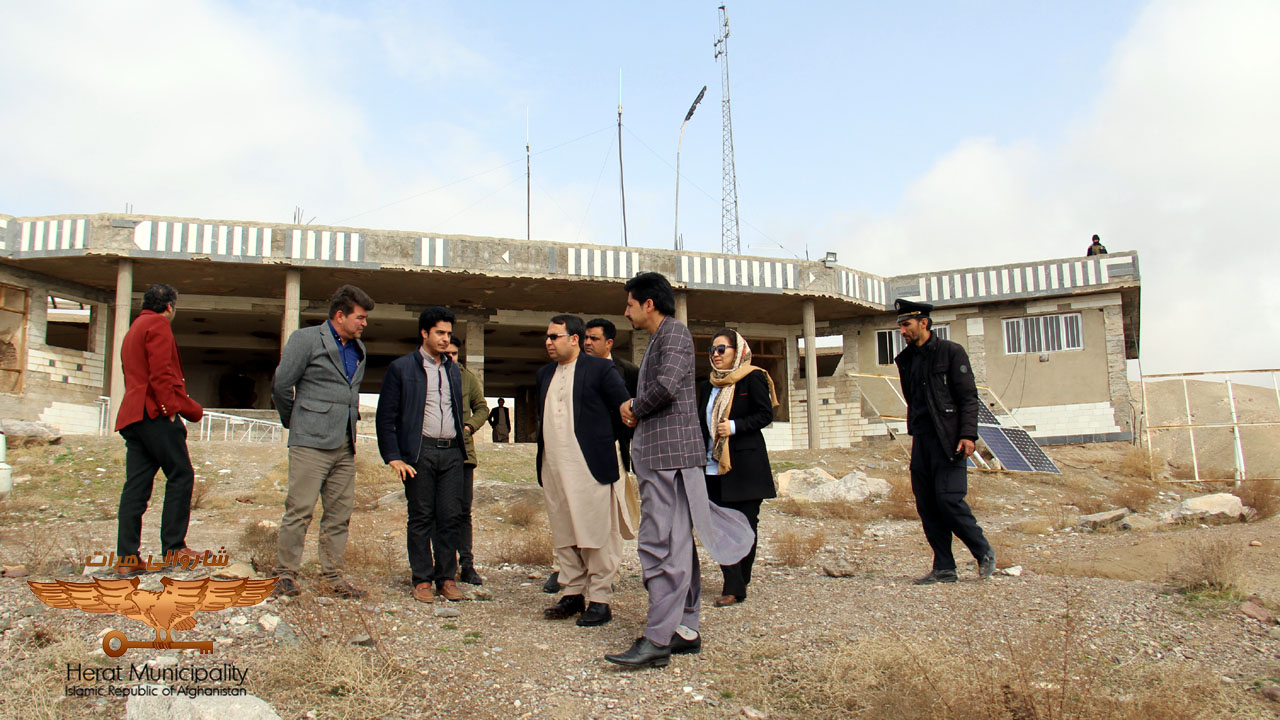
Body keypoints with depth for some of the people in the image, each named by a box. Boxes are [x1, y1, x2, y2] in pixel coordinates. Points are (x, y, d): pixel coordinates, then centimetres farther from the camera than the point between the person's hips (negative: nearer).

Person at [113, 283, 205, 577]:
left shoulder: (133, 329, 27)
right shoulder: (158, 325, -3)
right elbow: (161, 375, -14)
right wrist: (184, 409, -12)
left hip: (131, 415, 9)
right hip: (156, 413, -9)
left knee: (136, 485, 5)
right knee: (181, 476, -4)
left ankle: (126, 558, 3)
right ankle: (173, 548, -3)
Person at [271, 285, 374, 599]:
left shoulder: (358, 350, 17)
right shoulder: (306, 339, -3)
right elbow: (281, 385, -1)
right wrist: (294, 421, 9)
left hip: (345, 445, 6)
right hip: (310, 443, -6)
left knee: (340, 513, 7)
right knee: (299, 510, -4)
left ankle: (332, 576, 15)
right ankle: (286, 574, 8)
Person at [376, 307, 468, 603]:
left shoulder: (453, 370, 17)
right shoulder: (401, 368, 1)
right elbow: (386, 416, -1)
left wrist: (461, 432, 11)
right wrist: (393, 457, -9)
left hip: (451, 452, 4)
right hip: (419, 452, -4)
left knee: (451, 517, 2)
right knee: (421, 517, 2)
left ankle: (446, 578, 12)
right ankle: (422, 579, 12)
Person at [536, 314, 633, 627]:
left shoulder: (600, 368, -3)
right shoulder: (545, 374, 17)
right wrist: (542, 463, 16)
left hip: (590, 467, -6)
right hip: (554, 469, 7)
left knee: (596, 536, -1)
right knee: (563, 536, 11)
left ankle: (599, 600, 7)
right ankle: (573, 593, 22)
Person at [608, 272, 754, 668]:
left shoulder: (674, 332, -6)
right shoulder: (658, 340, 23)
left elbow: (668, 384, -22)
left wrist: (635, 409, -6)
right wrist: (634, 407, 4)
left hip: (670, 453, -10)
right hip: (658, 454, 10)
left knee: (660, 544, -12)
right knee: (678, 544, 11)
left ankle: (657, 639, -11)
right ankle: (686, 628, 17)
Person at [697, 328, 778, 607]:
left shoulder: (752, 378, -3)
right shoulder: (707, 386, 16)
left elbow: (765, 414, -8)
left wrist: (734, 426, -19)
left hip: (745, 463, -5)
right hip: (715, 466, 5)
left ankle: (739, 583, 13)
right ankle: (733, 586, 3)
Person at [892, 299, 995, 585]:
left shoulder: (951, 352, -3)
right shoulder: (906, 359, 16)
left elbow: (968, 396, -7)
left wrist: (968, 435, -17)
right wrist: (913, 432, 15)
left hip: (948, 439, -7)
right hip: (921, 440, 7)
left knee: (949, 500, -13)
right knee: (926, 505, 3)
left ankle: (984, 553, 8)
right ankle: (944, 568, 10)